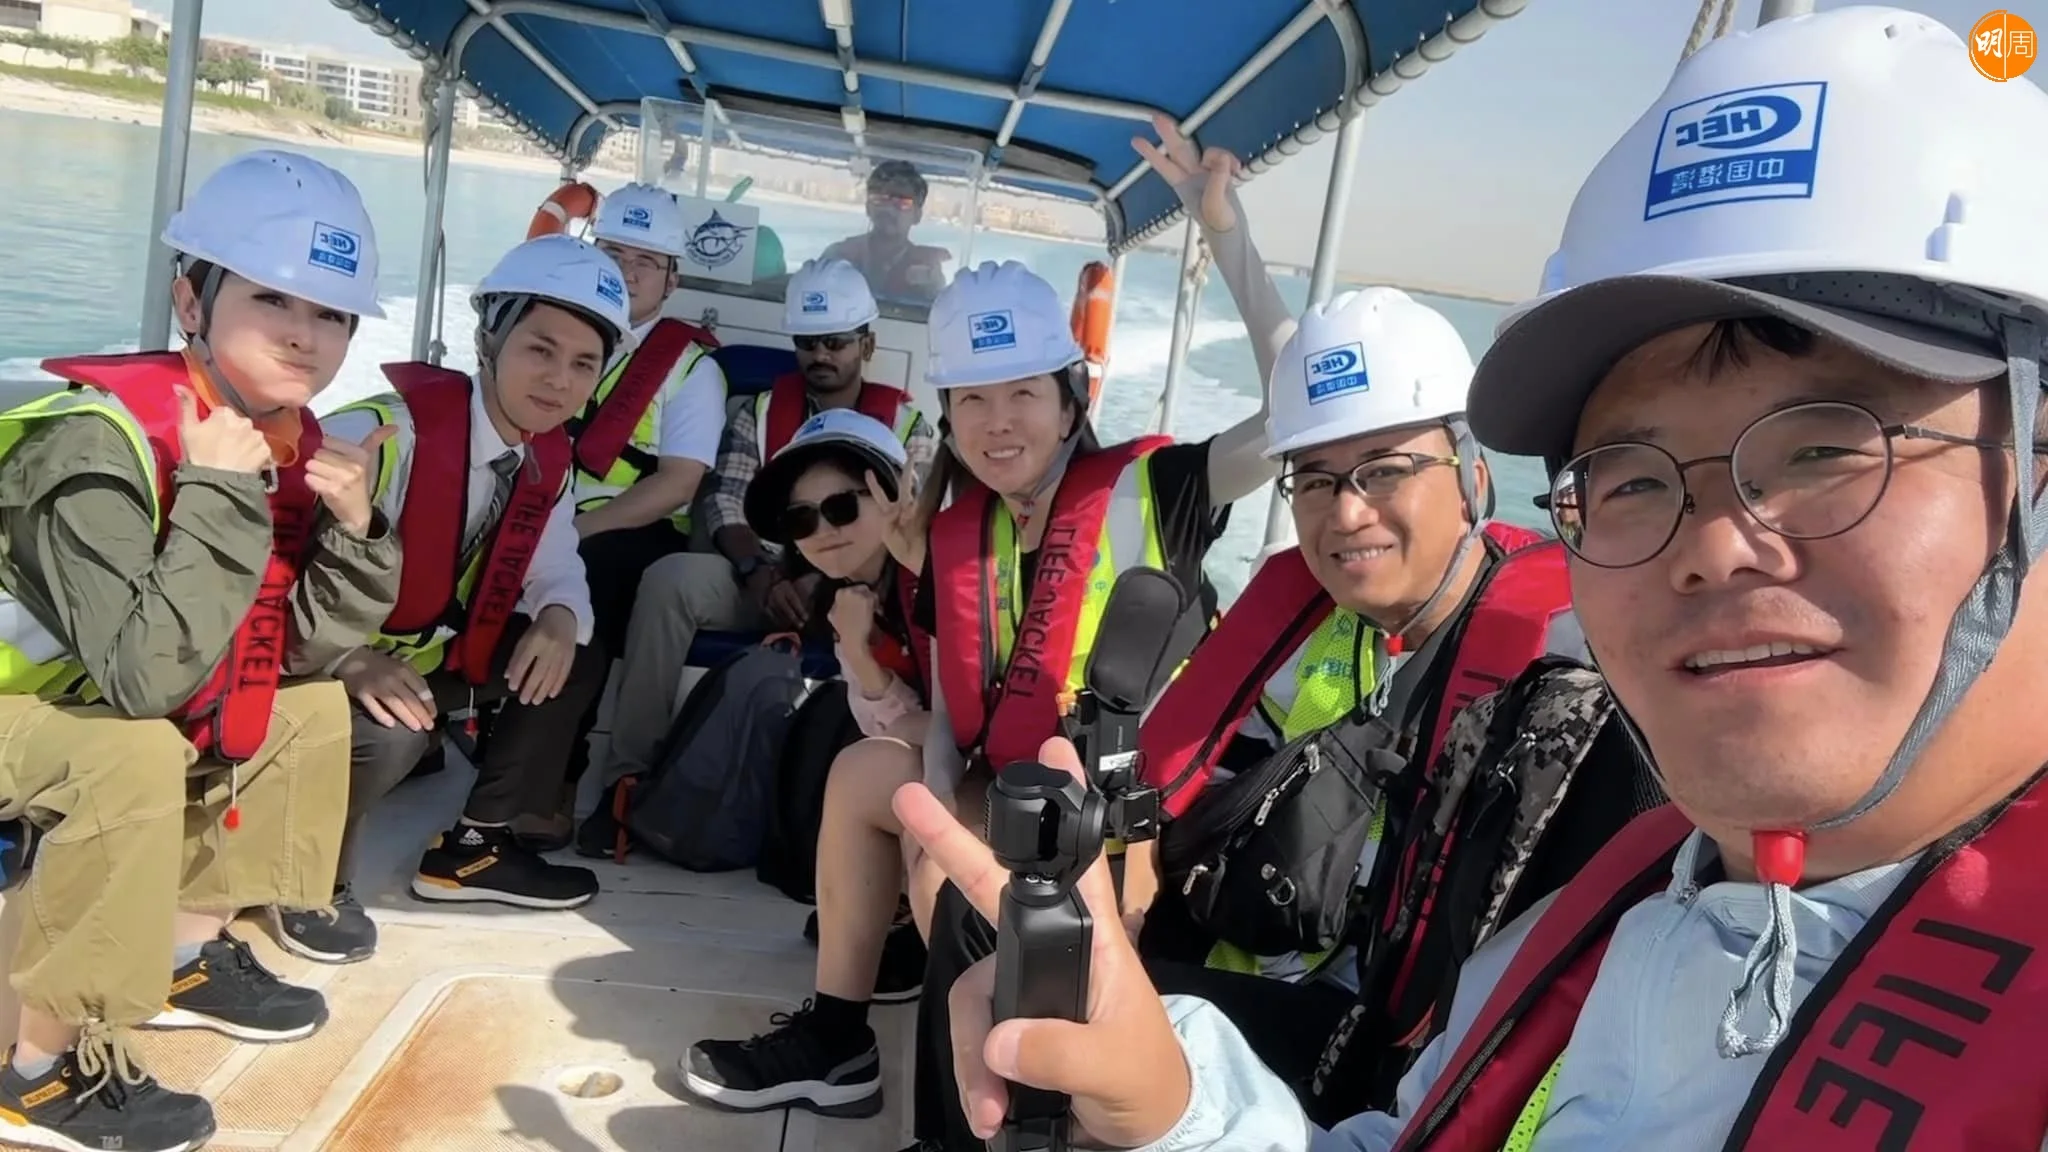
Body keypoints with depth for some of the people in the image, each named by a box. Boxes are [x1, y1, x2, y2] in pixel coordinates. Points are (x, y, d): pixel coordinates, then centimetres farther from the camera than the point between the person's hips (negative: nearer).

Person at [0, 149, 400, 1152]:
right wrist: (220, 494, -40)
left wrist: (352, 528, -21)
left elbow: (293, 649, -6)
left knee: (314, 706, 7)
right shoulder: (100, 438, -32)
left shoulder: (290, 443, -8)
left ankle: (188, 955, 18)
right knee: (135, 760, -33)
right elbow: (147, 675, -40)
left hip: (98, 700, 8)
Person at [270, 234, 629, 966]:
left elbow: (553, 569, 7)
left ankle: (475, 846, 12)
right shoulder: (390, 428, -28)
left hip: (435, 653, 8)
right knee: (393, 730, -35)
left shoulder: (550, 460, -2)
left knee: (575, 662, -1)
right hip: (326, 663, -8)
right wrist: (352, 659, -45)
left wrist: (559, 619, -17)